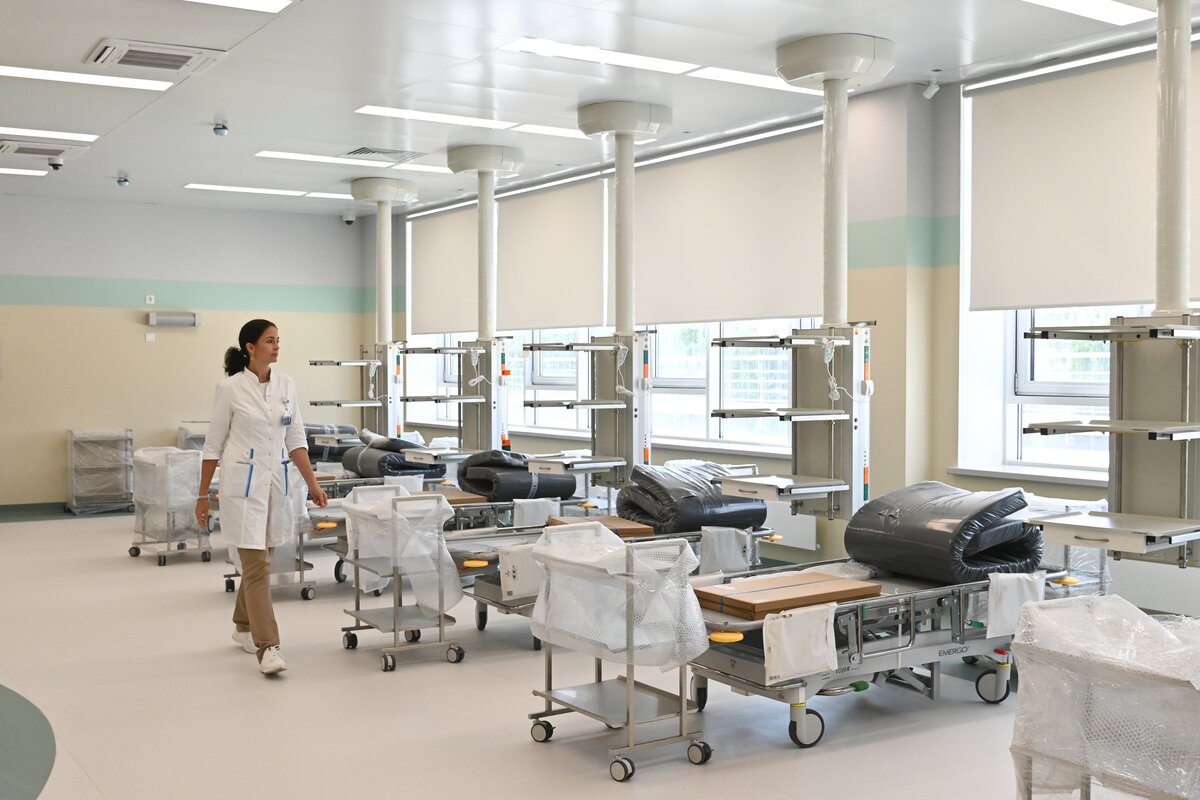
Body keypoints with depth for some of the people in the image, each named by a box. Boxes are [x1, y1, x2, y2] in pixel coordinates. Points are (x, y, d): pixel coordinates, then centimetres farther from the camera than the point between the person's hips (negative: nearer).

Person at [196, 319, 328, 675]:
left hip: (278, 482, 5)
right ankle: (268, 647, -10)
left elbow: (296, 440, 8)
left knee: (259, 559, 17)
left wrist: (313, 483, -1)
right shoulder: (230, 388, -7)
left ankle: (243, 627, 35)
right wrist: (203, 495, -1)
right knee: (257, 565, -10)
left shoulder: (285, 385, 6)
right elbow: (213, 445, -3)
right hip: (243, 484, -5)